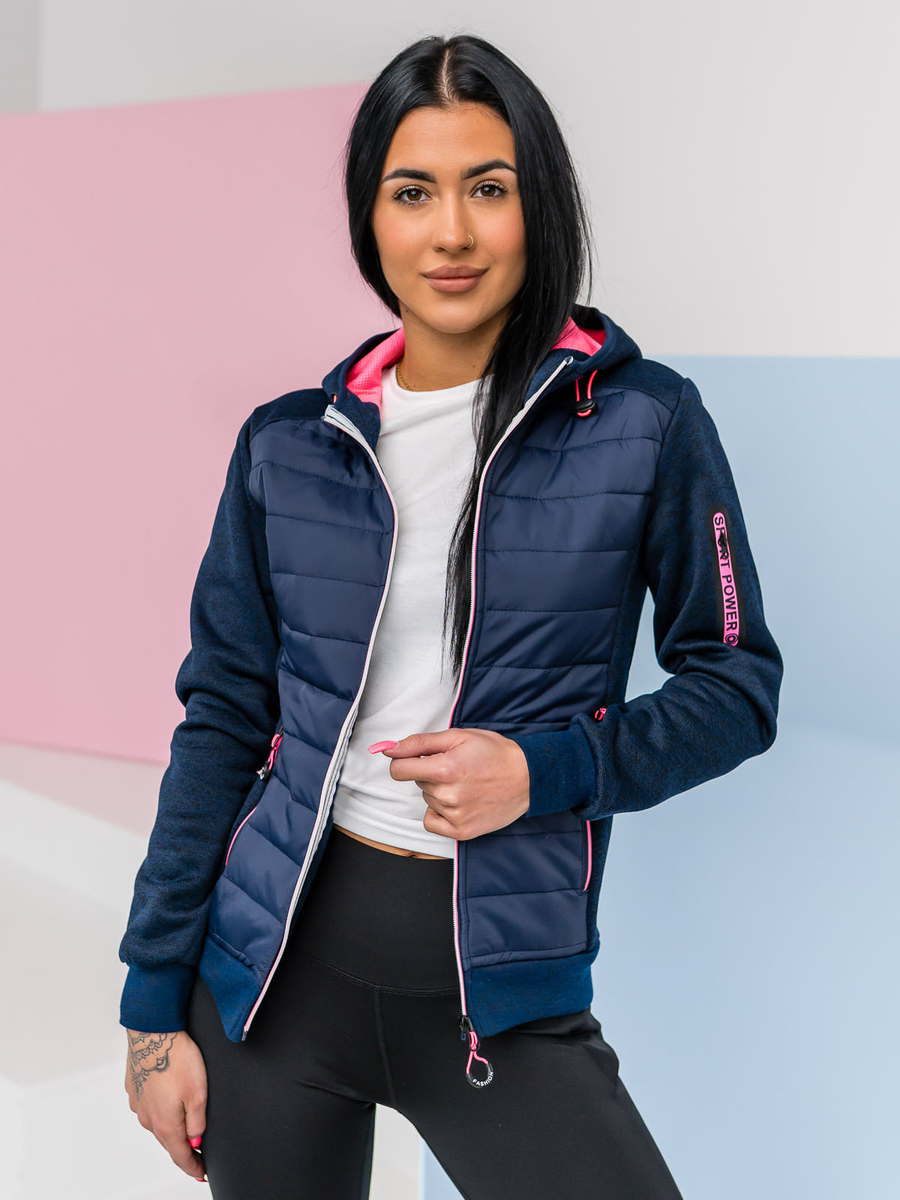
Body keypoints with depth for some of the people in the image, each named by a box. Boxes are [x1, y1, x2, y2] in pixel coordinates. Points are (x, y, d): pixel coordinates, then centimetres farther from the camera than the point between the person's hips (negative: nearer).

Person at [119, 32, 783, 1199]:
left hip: (503, 986, -2)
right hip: (278, 967, 2)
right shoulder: (287, 442, 2)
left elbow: (738, 684, 1)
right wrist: (155, 1002, 4)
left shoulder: (643, 423, -5)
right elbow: (222, 718, 6)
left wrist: (545, 769, -15)